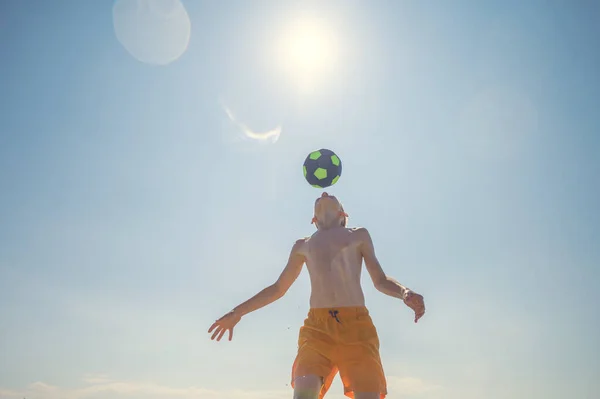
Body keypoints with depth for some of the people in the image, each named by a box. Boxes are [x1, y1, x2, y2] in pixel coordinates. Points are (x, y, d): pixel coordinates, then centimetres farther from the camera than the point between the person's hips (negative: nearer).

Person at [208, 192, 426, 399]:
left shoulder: (359, 235, 21)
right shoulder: (302, 246, 25)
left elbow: (380, 281, 15)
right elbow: (278, 288, 30)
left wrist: (405, 292, -7)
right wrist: (237, 312, 26)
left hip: (357, 325, -1)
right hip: (317, 326, 1)